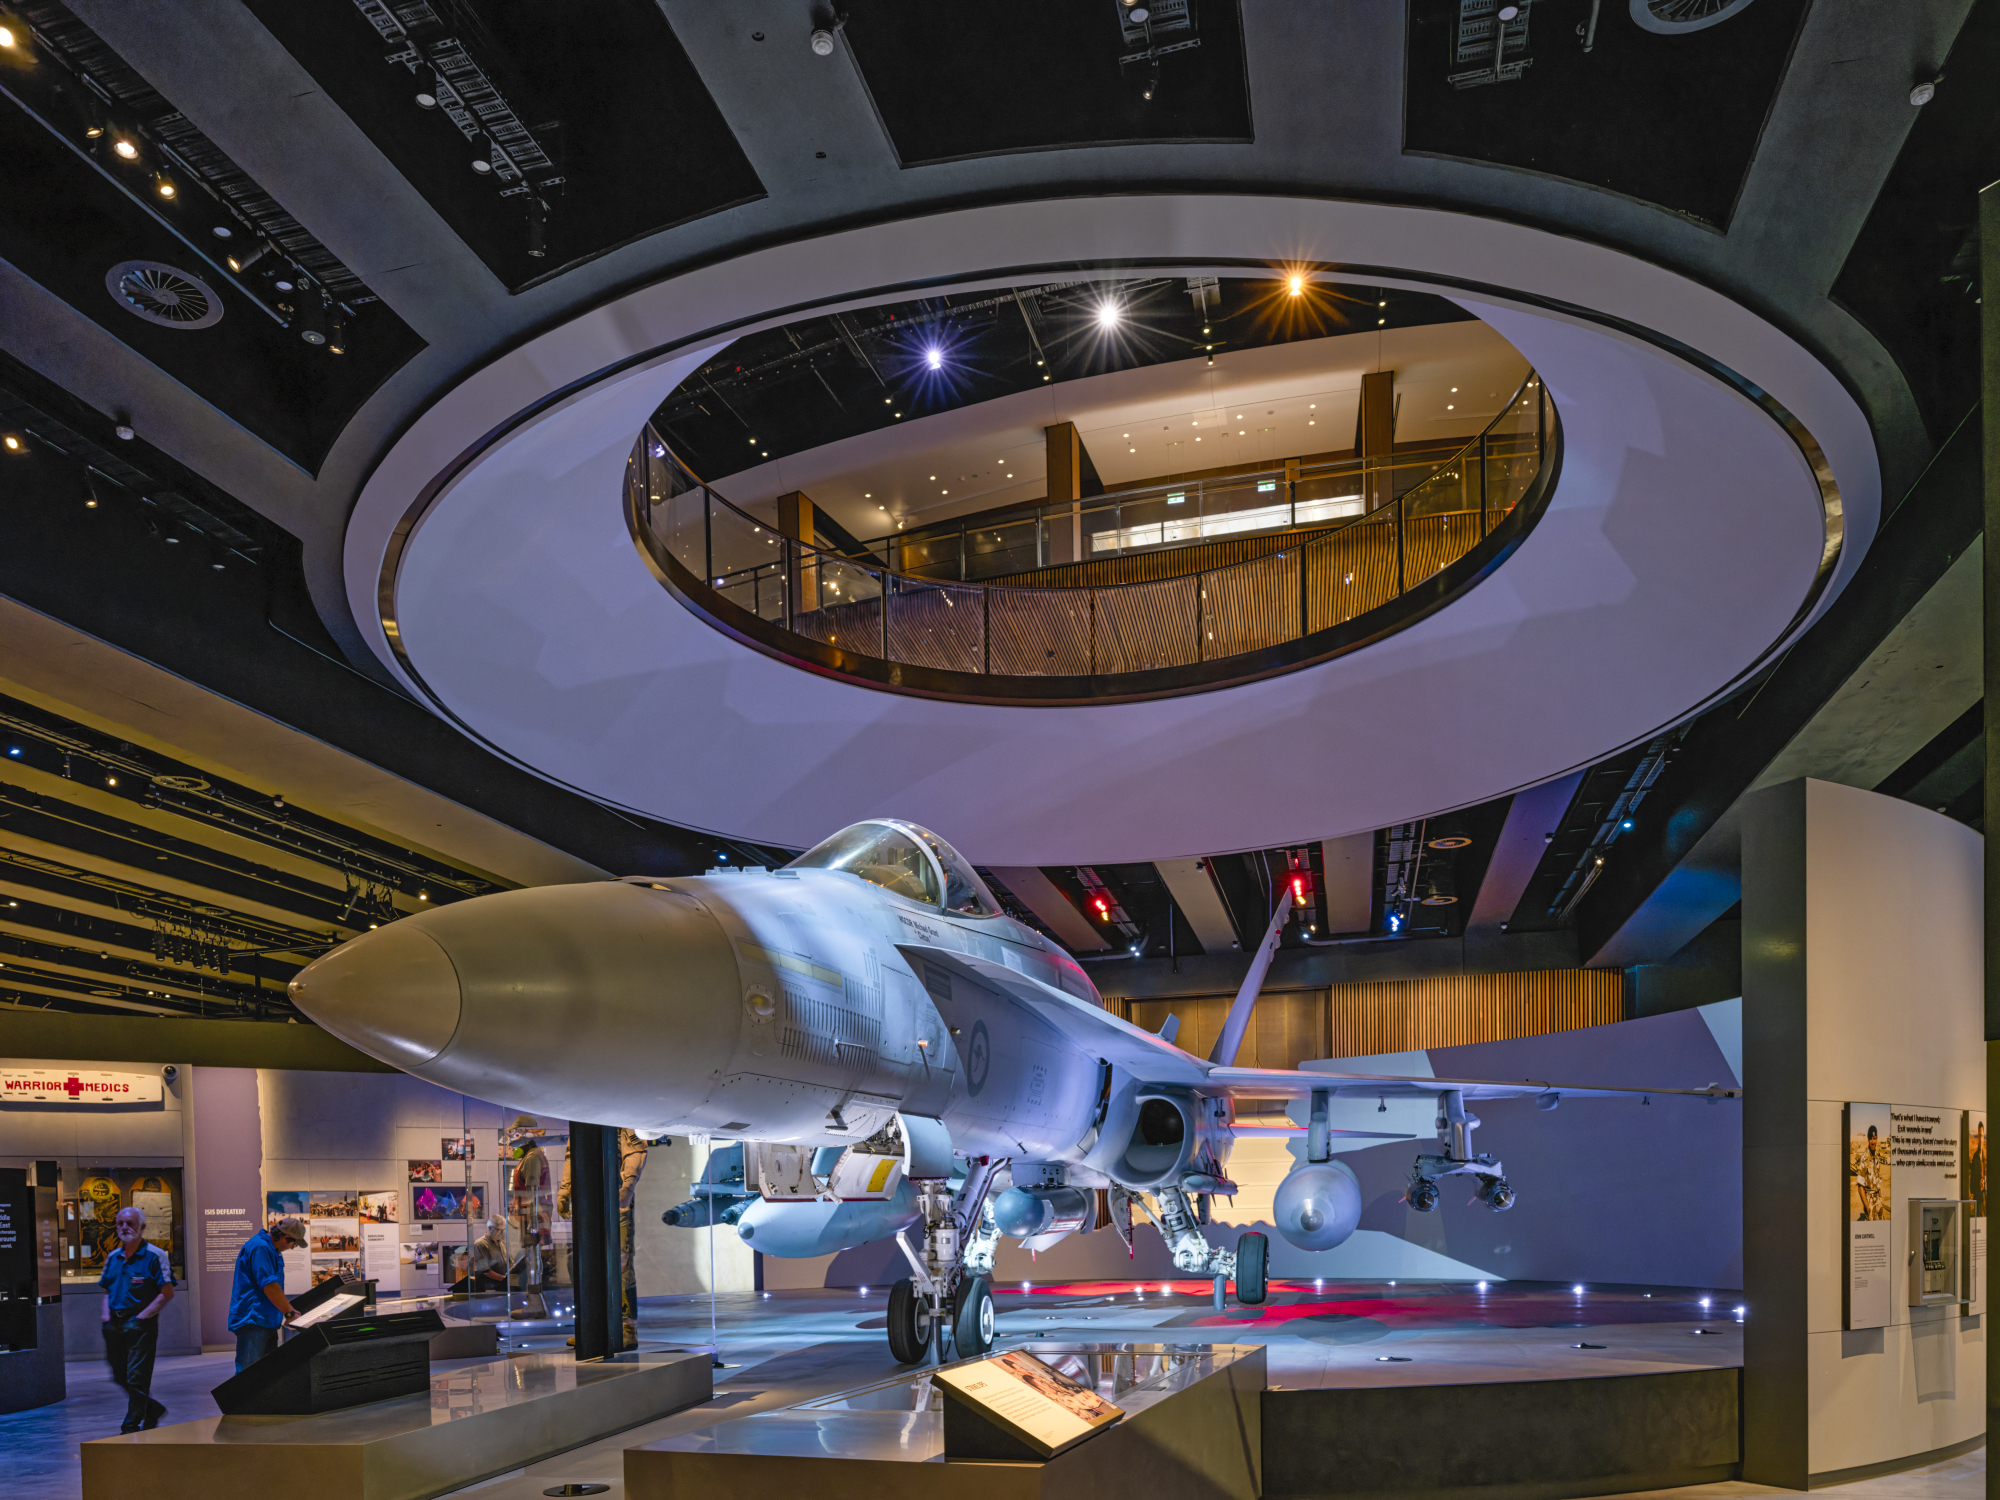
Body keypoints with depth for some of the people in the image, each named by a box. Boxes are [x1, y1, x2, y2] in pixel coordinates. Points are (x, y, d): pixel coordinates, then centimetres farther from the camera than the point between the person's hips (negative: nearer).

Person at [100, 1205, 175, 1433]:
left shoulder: (154, 1255, -7)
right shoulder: (113, 1257, 12)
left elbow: (167, 1293, -10)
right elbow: (107, 1290, 22)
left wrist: (140, 1318, -15)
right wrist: (106, 1317, 6)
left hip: (141, 1325, -7)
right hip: (115, 1324, 7)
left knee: (136, 1377, -6)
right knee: (120, 1376, 12)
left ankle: (132, 1426, 2)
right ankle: (153, 1410, 31)